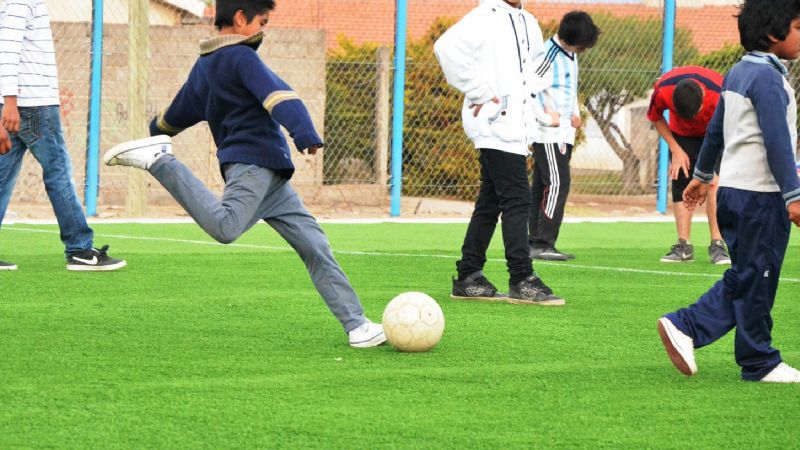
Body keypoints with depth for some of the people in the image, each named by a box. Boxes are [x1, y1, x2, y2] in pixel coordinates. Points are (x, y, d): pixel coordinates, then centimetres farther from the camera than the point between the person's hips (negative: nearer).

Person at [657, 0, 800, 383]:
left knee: (742, 279, 15)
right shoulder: (767, 78, -16)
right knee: (756, 281, -2)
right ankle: (759, 363, 5)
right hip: (761, 193, -10)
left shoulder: (738, 73, 14)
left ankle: (684, 327, 8)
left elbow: (716, 129, 24)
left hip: (732, 190, 10)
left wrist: (702, 175, 35)